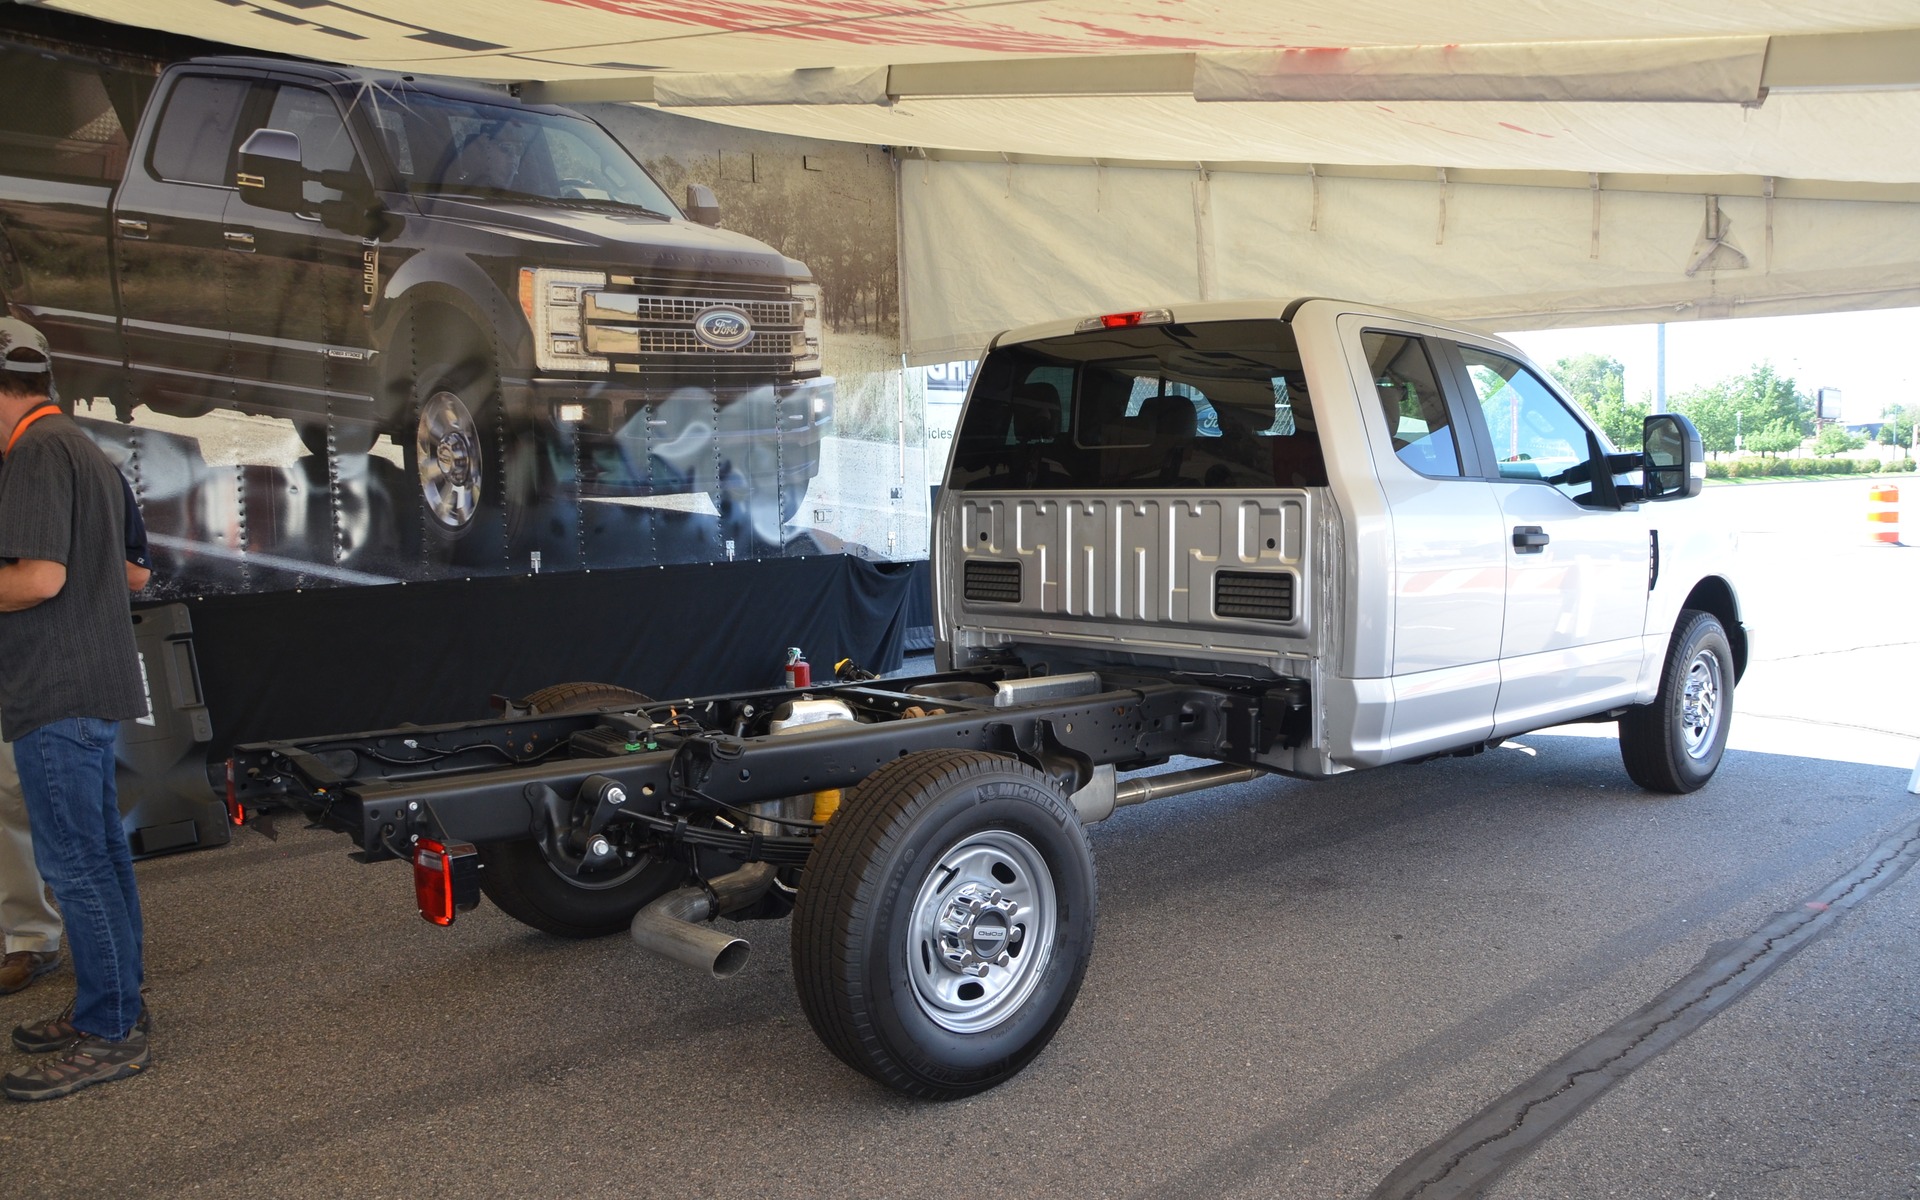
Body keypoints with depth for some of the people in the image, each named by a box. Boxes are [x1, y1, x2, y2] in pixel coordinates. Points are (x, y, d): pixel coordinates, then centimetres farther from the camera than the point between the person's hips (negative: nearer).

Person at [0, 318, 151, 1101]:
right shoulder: (81, 448, 18)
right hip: (94, 683, 10)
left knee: (72, 861, -5)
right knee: (99, 853, 15)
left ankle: (109, 1035, 1)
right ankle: (115, 1006, 25)